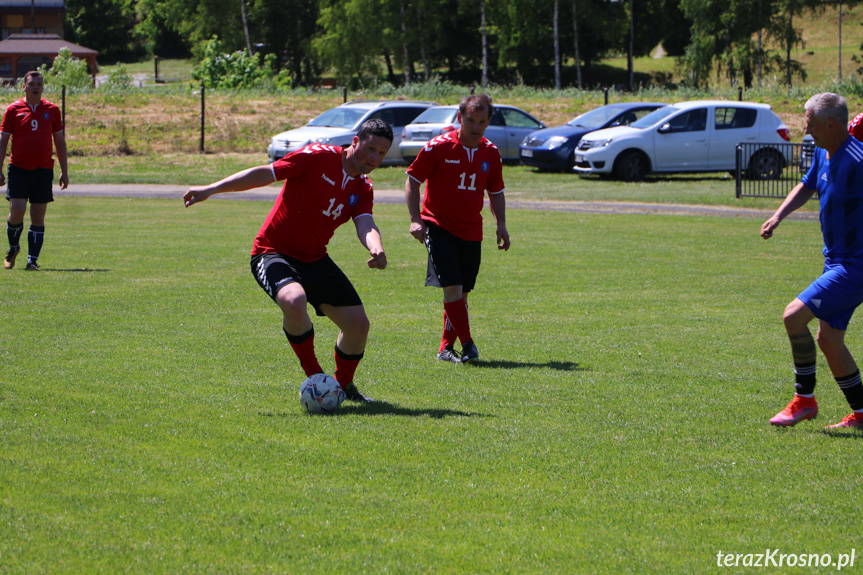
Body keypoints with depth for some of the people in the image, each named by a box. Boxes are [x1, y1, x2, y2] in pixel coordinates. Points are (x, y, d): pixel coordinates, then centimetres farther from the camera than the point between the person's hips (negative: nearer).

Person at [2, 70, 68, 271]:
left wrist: (64, 171, 10)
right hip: (19, 169, -2)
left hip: (44, 170, 2)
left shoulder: (52, 110, 8)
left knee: (38, 217, 0)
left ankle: (32, 260, 5)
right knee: (17, 211, -11)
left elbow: (59, 141, 13)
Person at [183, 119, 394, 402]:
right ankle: (314, 377, -15)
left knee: (358, 323, -1)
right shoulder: (319, 157, -13)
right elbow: (265, 174, -14)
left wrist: (376, 249, -37)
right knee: (294, 301, -37)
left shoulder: (363, 188, 4)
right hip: (274, 253, -6)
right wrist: (211, 189, -18)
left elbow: (365, 225, -12)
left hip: (315, 260, 6)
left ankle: (343, 385, 28)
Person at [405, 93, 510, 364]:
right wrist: (415, 219, -12)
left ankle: (446, 347, 18)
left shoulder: (490, 153, 5)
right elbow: (412, 180, -3)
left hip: (471, 231, 5)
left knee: (461, 293, 7)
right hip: (438, 227, -5)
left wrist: (501, 225, 6)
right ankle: (468, 344, -12)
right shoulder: (439, 146, -9)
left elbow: (496, 192, 18)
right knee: (452, 288, -17)